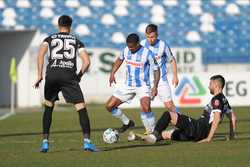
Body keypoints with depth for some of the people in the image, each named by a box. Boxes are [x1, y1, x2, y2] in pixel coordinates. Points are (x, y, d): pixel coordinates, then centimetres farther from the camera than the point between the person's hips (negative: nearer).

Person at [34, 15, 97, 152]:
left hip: (52, 74, 1)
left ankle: (45, 142, 14)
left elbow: (41, 54, -1)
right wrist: (79, 76, 20)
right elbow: (87, 62, 7)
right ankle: (87, 141, -16)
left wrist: (39, 75, -1)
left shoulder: (50, 39, 19)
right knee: (81, 108, -1)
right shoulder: (76, 41, 19)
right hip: (69, 74, -1)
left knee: (48, 107, 20)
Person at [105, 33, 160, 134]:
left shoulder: (147, 53, -16)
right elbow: (120, 59, 21)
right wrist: (112, 73, 10)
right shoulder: (126, 50, -1)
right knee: (109, 106, 3)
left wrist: (155, 86, -19)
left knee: (145, 107, -32)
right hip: (128, 86, 6)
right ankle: (127, 123, 25)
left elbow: (156, 69, -9)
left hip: (143, 86, -6)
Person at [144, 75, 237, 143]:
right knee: (165, 134, 15)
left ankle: (155, 135, -10)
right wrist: (232, 134, 28)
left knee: (168, 115, -9)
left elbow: (216, 119, -23)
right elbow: (233, 117, 24)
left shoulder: (216, 99, -12)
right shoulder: (224, 100, 18)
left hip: (198, 128, -10)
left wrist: (209, 138, -24)